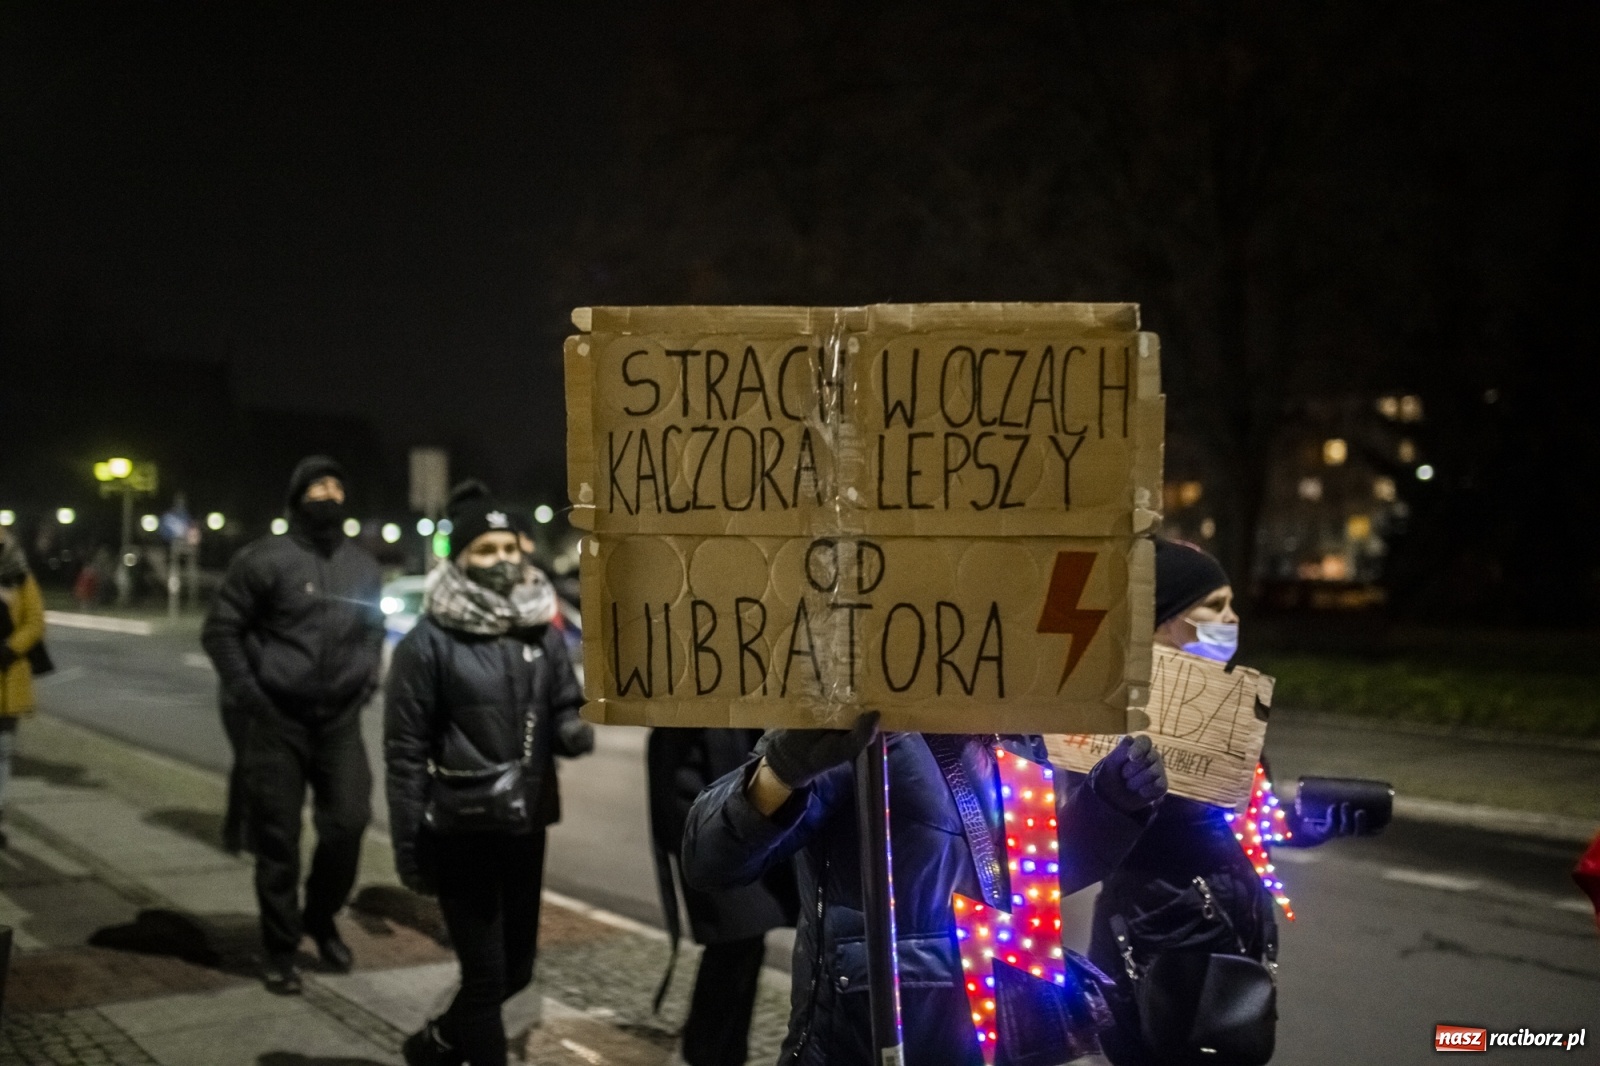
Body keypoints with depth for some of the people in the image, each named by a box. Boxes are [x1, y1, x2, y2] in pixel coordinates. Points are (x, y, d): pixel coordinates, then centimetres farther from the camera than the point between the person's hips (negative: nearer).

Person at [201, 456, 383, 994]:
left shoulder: (363, 565, 9)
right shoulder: (266, 559, -7)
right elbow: (220, 629, -5)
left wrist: (367, 682, 9)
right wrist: (248, 695, -9)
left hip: (340, 719, 4)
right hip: (278, 720, -4)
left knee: (348, 823, -4)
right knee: (277, 839, 2)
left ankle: (321, 918, 22)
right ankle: (280, 950, 15)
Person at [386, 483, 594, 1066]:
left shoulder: (541, 631, 4)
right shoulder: (428, 641, -10)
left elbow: (564, 710, 8)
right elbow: (405, 751, -8)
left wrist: (577, 730, -17)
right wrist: (409, 847, -8)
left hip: (525, 826, 6)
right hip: (461, 831, -5)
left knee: (516, 968, 16)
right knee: (486, 974, -1)